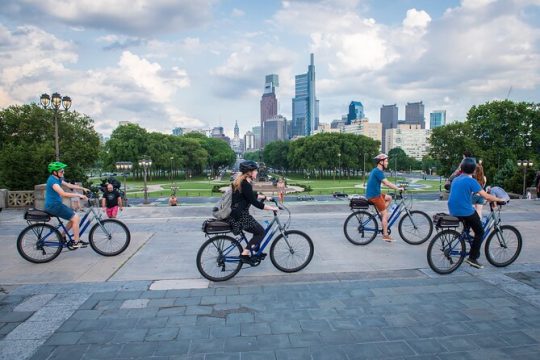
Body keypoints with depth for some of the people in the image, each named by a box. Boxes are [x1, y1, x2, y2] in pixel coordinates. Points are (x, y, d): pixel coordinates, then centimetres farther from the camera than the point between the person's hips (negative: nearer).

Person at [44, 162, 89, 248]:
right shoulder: (52, 180, -20)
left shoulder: (58, 178, 10)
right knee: (76, 218, -11)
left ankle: (62, 236, 20)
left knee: (74, 217, 12)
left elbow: (69, 185, 16)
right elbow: (63, 194, -30)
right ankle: (75, 242, -4)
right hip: (53, 206, -10)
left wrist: (83, 188, 8)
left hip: (56, 204, 10)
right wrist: (79, 195, -27)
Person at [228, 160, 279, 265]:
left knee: (258, 230, 21)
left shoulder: (241, 181, 10)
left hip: (238, 213, 10)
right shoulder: (245, 184, -21)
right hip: (239, 216, -10)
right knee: (261, 232, -2)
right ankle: (244, 255, -2)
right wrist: (272, 208, -15)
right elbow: (255, 203, -21)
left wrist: (265, 197, 24)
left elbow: (252, 195, 25)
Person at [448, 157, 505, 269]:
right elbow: (486, 196, -14)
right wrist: (500, 199, 2)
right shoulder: (471, 181, -11)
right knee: (480, 232, 11)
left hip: (453, 211, 7)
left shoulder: (456, 179, 11)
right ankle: (472, 258, 7)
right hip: (466, 212, -7)